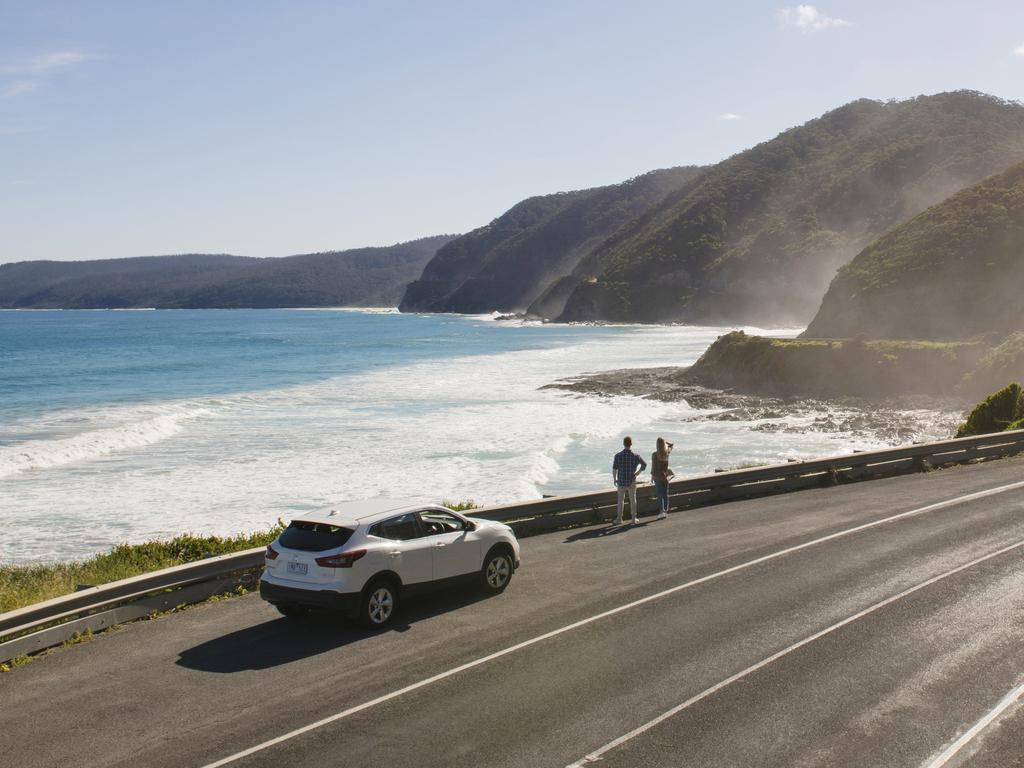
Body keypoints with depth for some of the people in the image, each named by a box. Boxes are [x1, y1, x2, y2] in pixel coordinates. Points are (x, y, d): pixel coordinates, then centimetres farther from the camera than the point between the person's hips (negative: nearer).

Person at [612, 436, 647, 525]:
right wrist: (637, 473, 12)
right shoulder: (635, 456, -11)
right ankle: (634, 519, 18)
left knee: (620, 500, 14)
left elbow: (614, 469, -9)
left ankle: (619, 519, 16)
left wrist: (615, 480, 4)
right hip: (631, 482, 0)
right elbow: (644, 464, -1)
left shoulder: (618, 456, -10)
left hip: (621, 481, 1)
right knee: (633, 500, 13)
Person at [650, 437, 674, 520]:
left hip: (658, 476, -4)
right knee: (665, 494, 14)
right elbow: (670, 446, 21)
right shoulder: (667, 452, -3)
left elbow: (653, 466, -13)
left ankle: (661, 511, -12)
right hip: (665, 475, 4)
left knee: (660, 495, -2)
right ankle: (665, 511, 19)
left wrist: (652, 476, -2)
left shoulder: (654, 454, -16)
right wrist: (664, 442, 20)